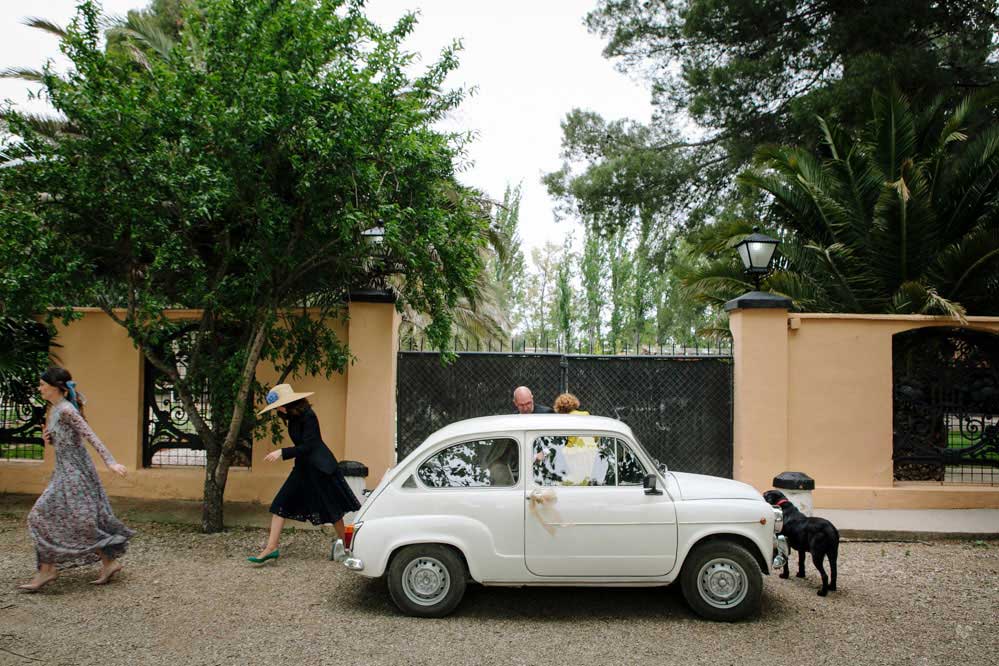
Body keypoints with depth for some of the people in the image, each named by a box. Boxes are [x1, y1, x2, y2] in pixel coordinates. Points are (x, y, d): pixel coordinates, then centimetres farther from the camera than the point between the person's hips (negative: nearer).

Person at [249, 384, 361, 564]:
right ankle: (271, 548, -1)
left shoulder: (307, 416, -19)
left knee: (332, 509, 3)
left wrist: (282, 453, -26)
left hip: (319, 467, -9)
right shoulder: (292, 417, 7)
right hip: (303, 467, 9)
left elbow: (308, 446, -23)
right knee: (280, 505, -1)